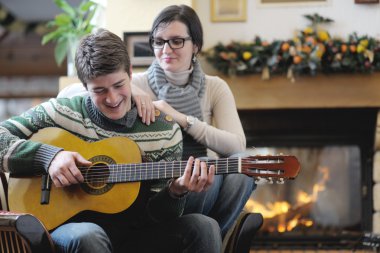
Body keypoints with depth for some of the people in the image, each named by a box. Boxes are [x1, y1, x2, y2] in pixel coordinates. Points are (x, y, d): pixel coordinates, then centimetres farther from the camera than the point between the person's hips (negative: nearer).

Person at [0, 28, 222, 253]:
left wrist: (176, 192, -22)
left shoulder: (165, 130, 1)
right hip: (76, 225, -2)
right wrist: (49, 155, -21)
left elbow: (156, 213, 0)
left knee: (204, 227, -22)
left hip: (137, 233, 2)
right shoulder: (62, 112, -3)